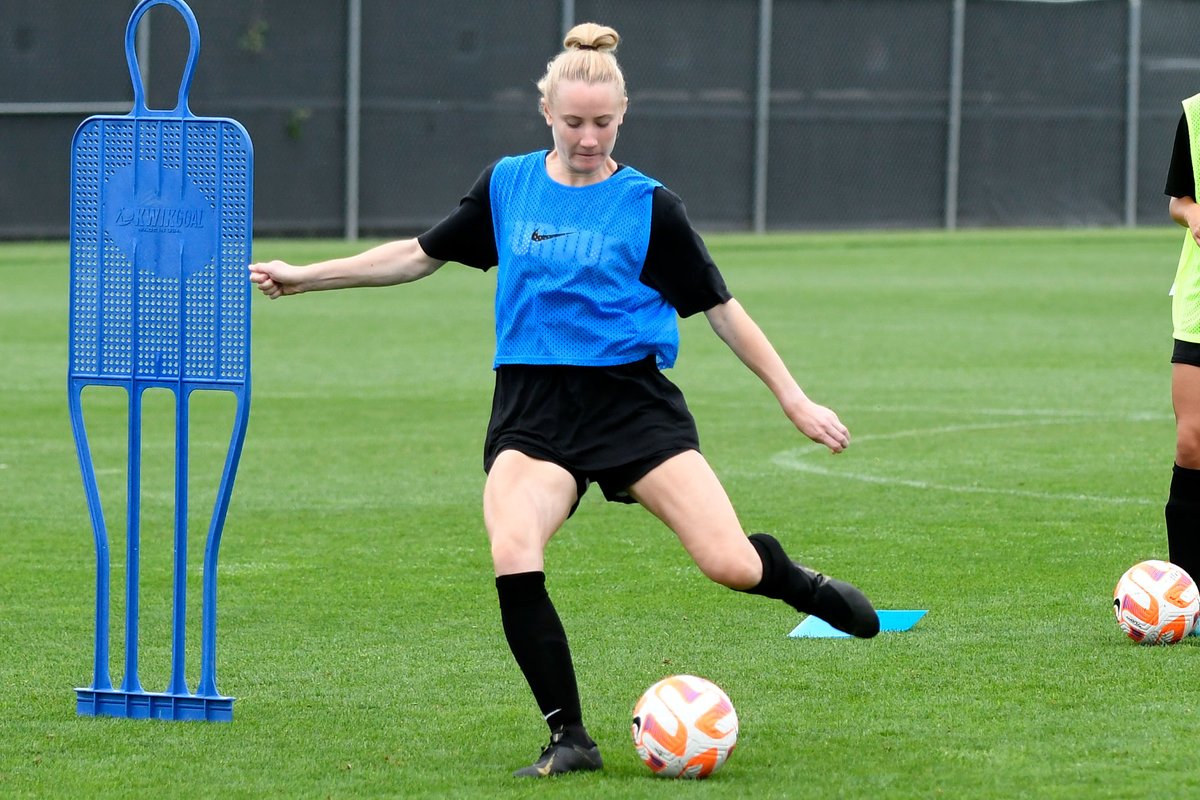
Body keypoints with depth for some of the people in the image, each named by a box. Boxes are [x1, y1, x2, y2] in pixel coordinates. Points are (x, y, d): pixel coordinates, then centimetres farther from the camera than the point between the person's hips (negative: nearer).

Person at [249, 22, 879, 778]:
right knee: (513, 559, -26)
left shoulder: (648, 206, -1)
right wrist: (305, 276, 18)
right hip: (533, 410, 2)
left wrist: (795, 400, 2)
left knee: (731, 565, -14)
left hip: (635, 402, -2)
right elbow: (421, 255, 19)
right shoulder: (508, 185, 7)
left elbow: (720, 307, 4)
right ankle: (570, 740, -11)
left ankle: (803, 583, 24)